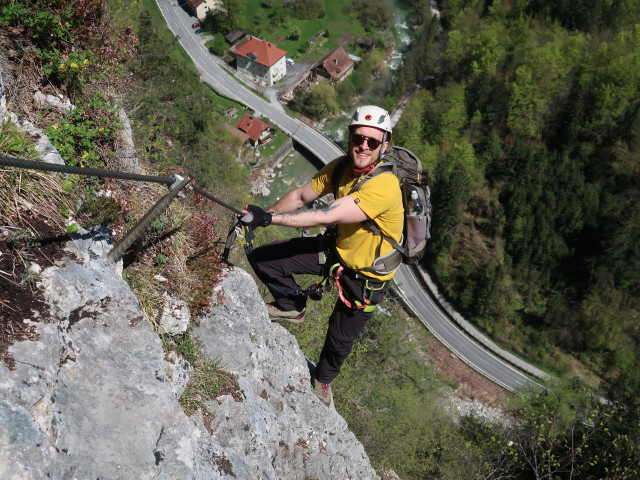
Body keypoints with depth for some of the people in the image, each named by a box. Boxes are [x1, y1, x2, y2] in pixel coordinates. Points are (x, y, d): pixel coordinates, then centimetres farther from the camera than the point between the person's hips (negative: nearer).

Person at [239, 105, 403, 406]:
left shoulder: (384, 186, -35)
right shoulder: (342, 167, -12)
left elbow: (327, 217, -39)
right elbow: (301, 196, -3)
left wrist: (270, 217, -39)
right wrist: (261, 216, -13)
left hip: (366, 273, -6)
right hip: (337, 249, 6)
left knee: (341, 338, 11)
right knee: (262, 258, -3)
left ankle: (323, 379, 46)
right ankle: (292, 307, 24)